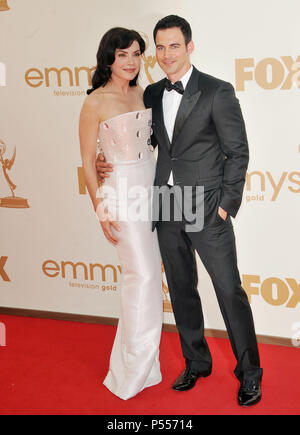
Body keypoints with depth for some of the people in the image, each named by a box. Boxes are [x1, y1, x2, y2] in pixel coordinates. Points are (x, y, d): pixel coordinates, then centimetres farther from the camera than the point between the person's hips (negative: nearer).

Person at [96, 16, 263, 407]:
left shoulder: (217, 92, -8)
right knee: (181, 290, 15)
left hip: (206, 208, -5)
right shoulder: (152, 94, 9)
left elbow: (238, 152, -6)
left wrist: (226, 204, -10)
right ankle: (197, 362, 33)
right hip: (166, 207, 5)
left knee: (229, 290, 2)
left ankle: (249, 373, 18)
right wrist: (109, 163, 2)